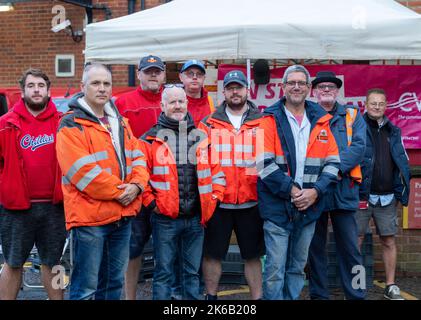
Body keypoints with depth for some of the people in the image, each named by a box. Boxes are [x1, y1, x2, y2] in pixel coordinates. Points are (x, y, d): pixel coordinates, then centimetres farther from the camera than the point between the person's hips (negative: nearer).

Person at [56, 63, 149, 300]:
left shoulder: (120, 122, 15)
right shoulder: (71, 125, -8)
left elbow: (138, 157, 10)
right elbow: (83, 171, -17)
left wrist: (136, 185, -9)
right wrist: (119, 192, -14)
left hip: (123, 216, 7)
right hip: (90, 217, -7)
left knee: (115, 282, 17)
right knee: (86, 287, -2)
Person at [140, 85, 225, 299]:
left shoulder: (201, 137, 9)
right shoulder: (151, 139, -2)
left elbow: (216, 171, 13)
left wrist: (215, 198, 4)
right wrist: (151, 202, -10)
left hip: (196, 218, 3)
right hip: (164, 218, -3)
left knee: (192, 272, 14)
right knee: (163, 273, 5)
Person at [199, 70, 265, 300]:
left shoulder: (263, 123, 5)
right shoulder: (209, 124, 4)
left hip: (251, 202, 0)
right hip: (218, 202, 0)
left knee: (253, 255, 10)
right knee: (212, 253, 9)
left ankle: (257, 297, 21)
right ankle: (211, 296, 23)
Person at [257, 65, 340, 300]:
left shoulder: (320, 121, 9)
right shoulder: (271, 120, -2)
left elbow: (332, 162, 7)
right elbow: (264, 163, -11)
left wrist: (315, 191, -7)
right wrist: (291, 189, -15)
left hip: (309, 208, 4)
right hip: (277, 207, -4)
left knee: (298, 268, 15)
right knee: (275, 269, -2)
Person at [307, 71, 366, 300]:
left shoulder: (352, 116, 10)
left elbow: (359, 147, -4)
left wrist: (335, 167, -17)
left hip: (344, 190, 0)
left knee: (350, 247, 1)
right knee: (315, 246, 8)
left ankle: (356, 295, 10)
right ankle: (318, 294, 18)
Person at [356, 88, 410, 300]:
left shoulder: (393, 131, 12)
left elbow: (403, 162, 16)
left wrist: (401, 192, 8)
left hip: (387, 197, 4)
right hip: (361, 195, -4)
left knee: (389, 241, 8)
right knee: (356, 242, 1)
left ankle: (391, 287, 18)